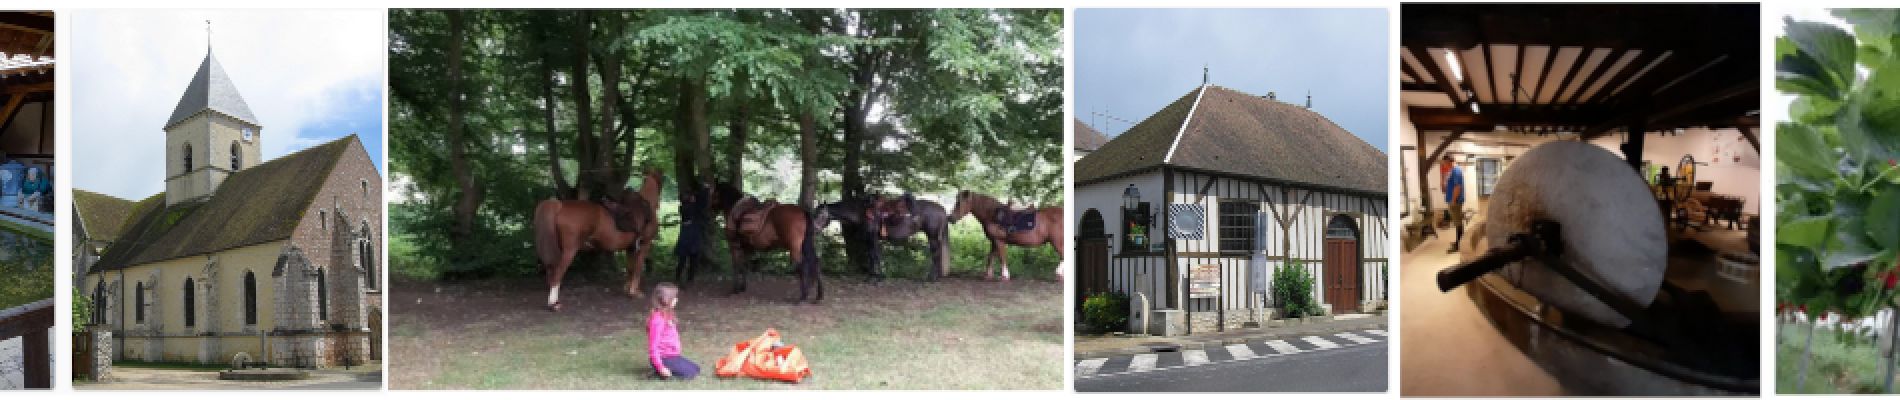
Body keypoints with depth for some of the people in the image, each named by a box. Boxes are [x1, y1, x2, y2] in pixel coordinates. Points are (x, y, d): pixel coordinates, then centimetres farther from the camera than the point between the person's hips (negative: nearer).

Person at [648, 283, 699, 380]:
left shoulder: (667, 316, 10)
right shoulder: (657, 319, -20)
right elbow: (653, 347, -23)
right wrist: (660, 367, -24)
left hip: (672, 355, 10)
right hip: (664, 358, -10)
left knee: (696, 369, 13)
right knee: (689, 373, -12)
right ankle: (659, 372, -6)